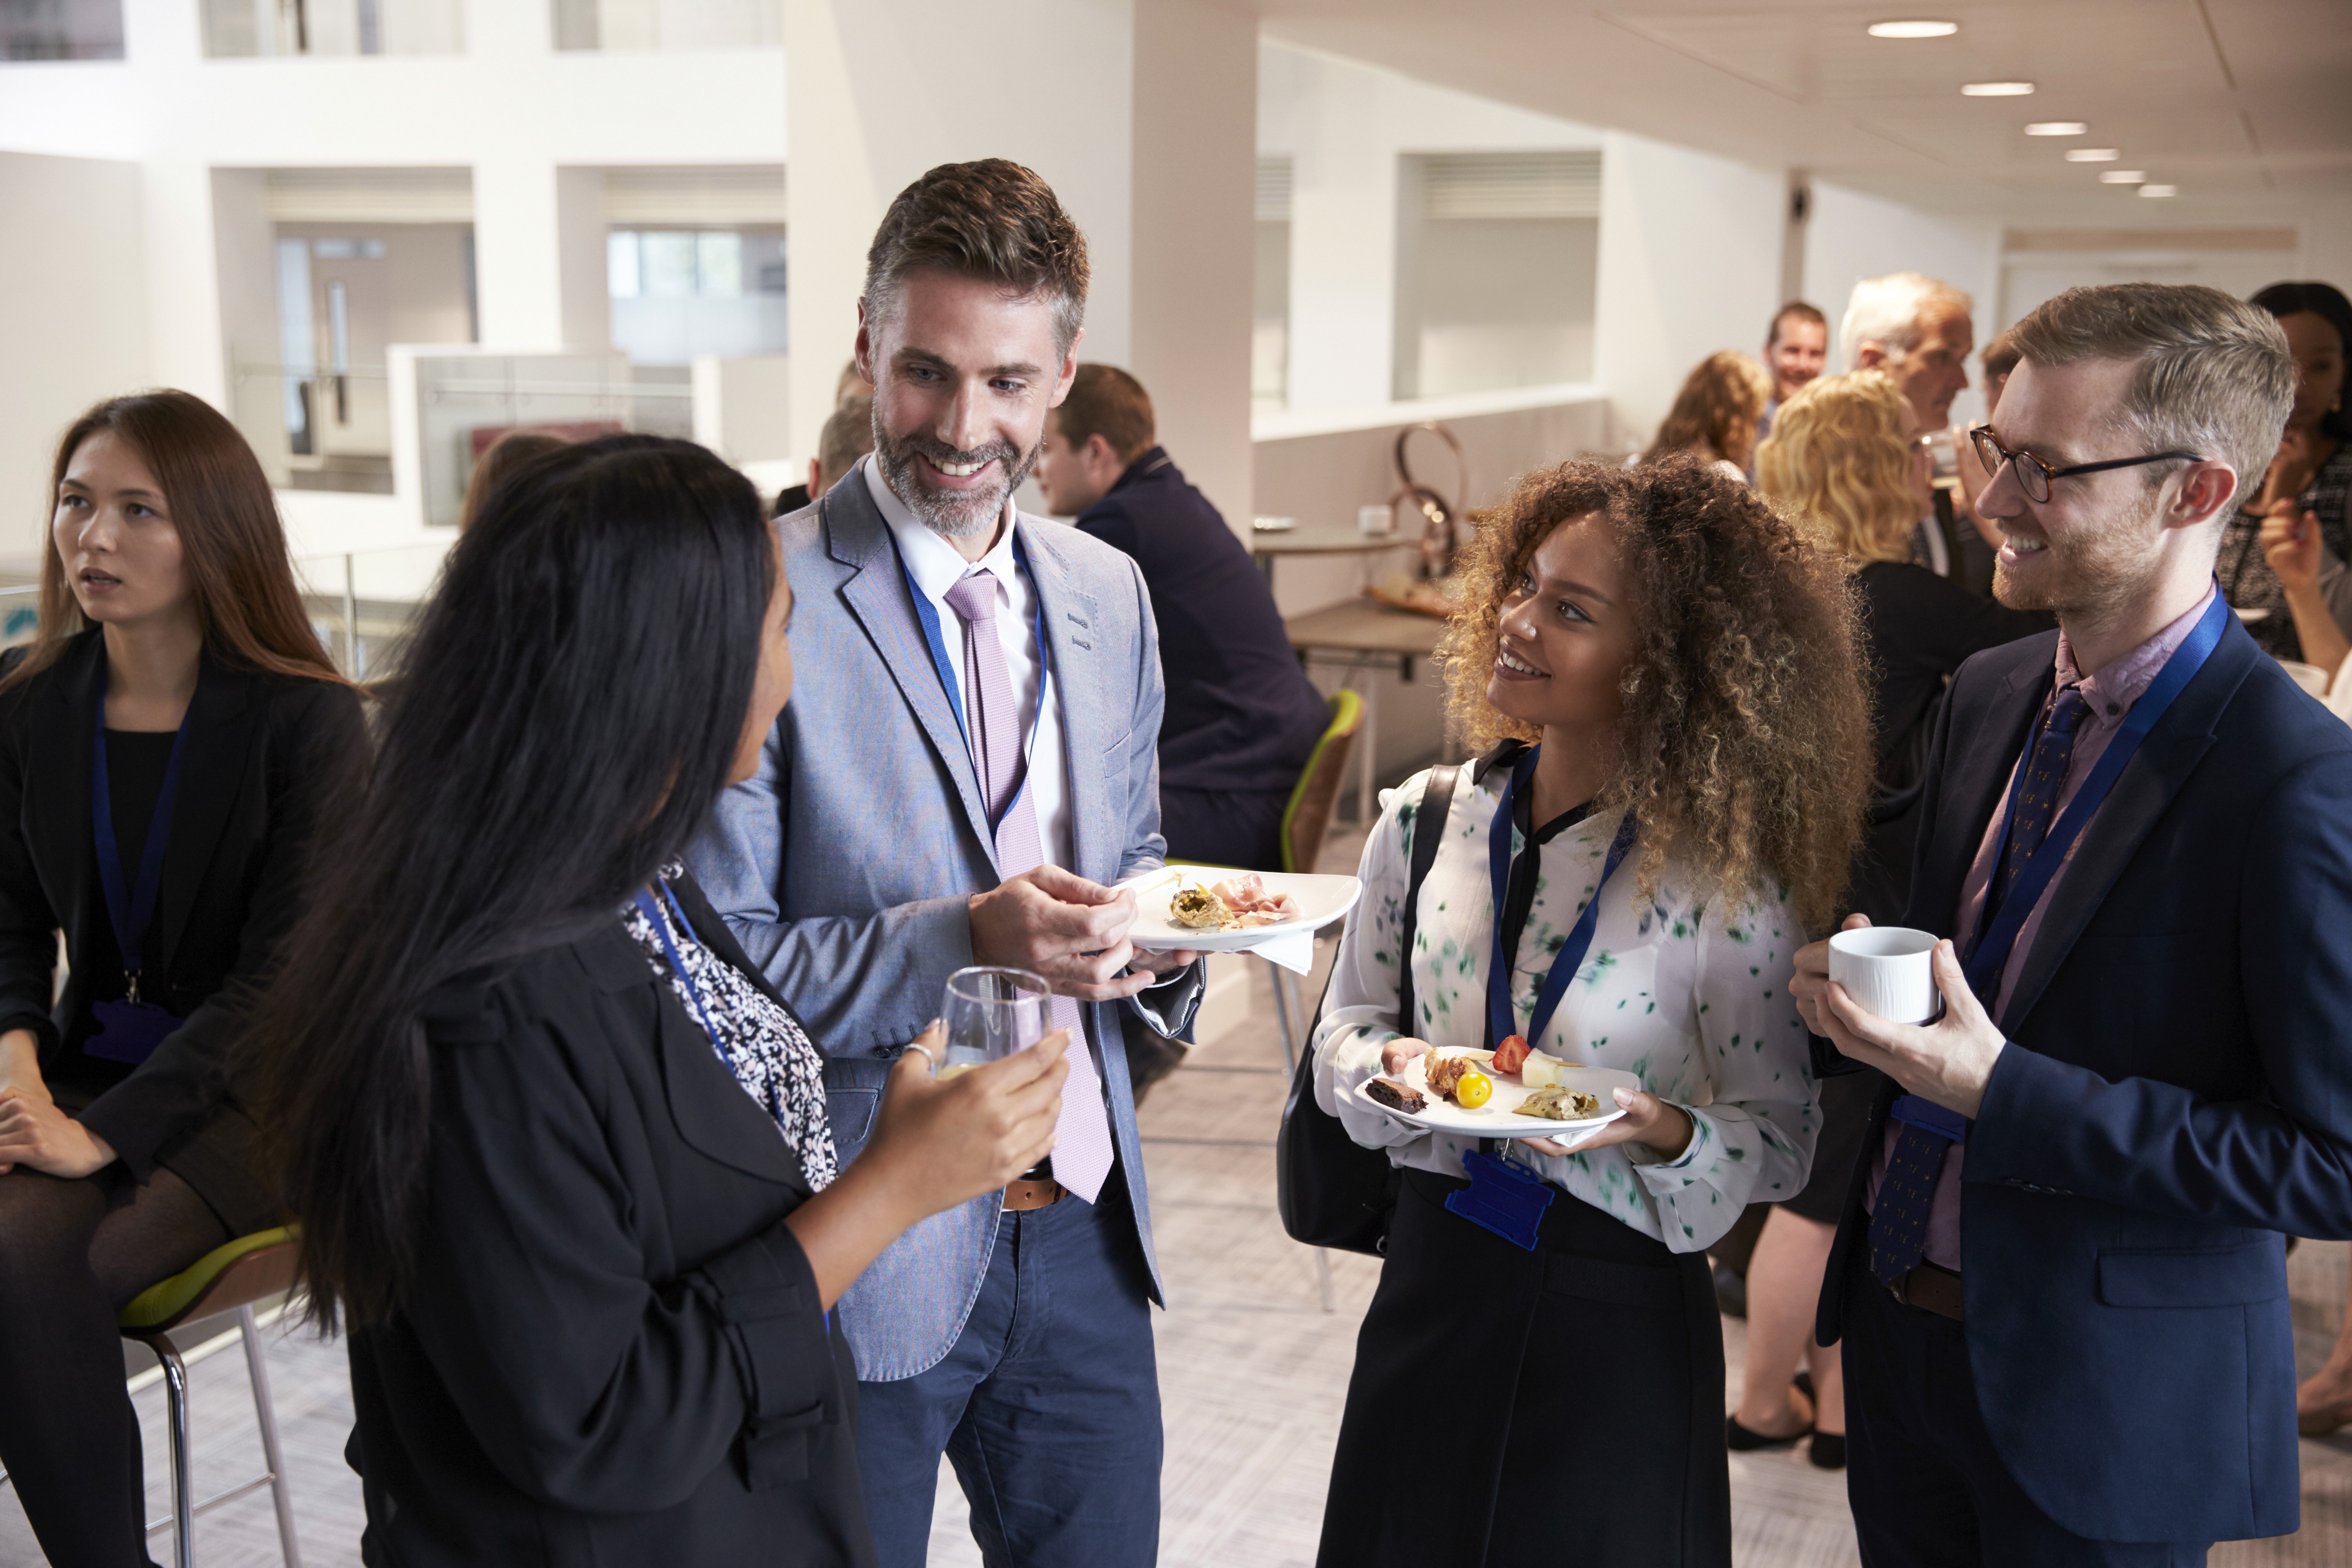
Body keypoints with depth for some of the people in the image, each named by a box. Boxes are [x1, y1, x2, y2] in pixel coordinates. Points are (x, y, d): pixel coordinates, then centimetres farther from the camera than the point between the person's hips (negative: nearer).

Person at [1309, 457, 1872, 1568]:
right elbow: (1345, 1027, 8)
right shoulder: (1426, 825, -3)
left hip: (1617, 1319, -4)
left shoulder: (1723, 883, -14)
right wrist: (1391, 1065, -13)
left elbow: (1783, 1141, -7)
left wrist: (1662, 1132, -26)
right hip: (1431, 1278, 4)